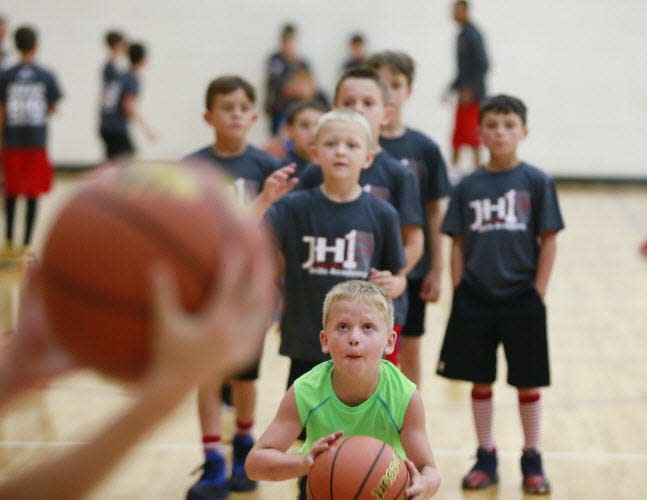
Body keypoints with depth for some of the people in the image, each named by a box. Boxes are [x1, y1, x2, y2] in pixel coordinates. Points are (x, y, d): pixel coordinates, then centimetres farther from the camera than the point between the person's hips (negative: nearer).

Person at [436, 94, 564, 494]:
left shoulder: (537, 182, -4)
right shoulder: (468, 186, 3)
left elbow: (548, 241, -3)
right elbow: (458, 243, 6)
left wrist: (538, 294, -7)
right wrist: (458, 292, 0)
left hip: (522, 300, -2)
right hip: (475, 300, 2)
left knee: (528, 382, 7)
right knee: (480, 381, 10)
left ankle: (533, 460, 20)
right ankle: (486, 457, 22)